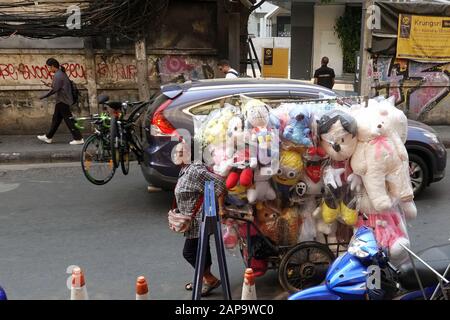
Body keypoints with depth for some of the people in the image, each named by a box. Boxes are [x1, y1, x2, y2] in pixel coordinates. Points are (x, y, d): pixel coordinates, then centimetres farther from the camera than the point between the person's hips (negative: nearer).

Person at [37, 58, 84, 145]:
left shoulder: (58, 75, -16)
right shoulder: (61, 73, 13)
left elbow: (55, 89, -19)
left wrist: (43, 96, -10)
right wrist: (50, 85, 15)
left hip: (63, 101, -10)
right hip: (62, 101, 10)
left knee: (69, 120, -7)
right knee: (56, 118, 16)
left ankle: (78, 139, -4)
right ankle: (48, 137, 25)